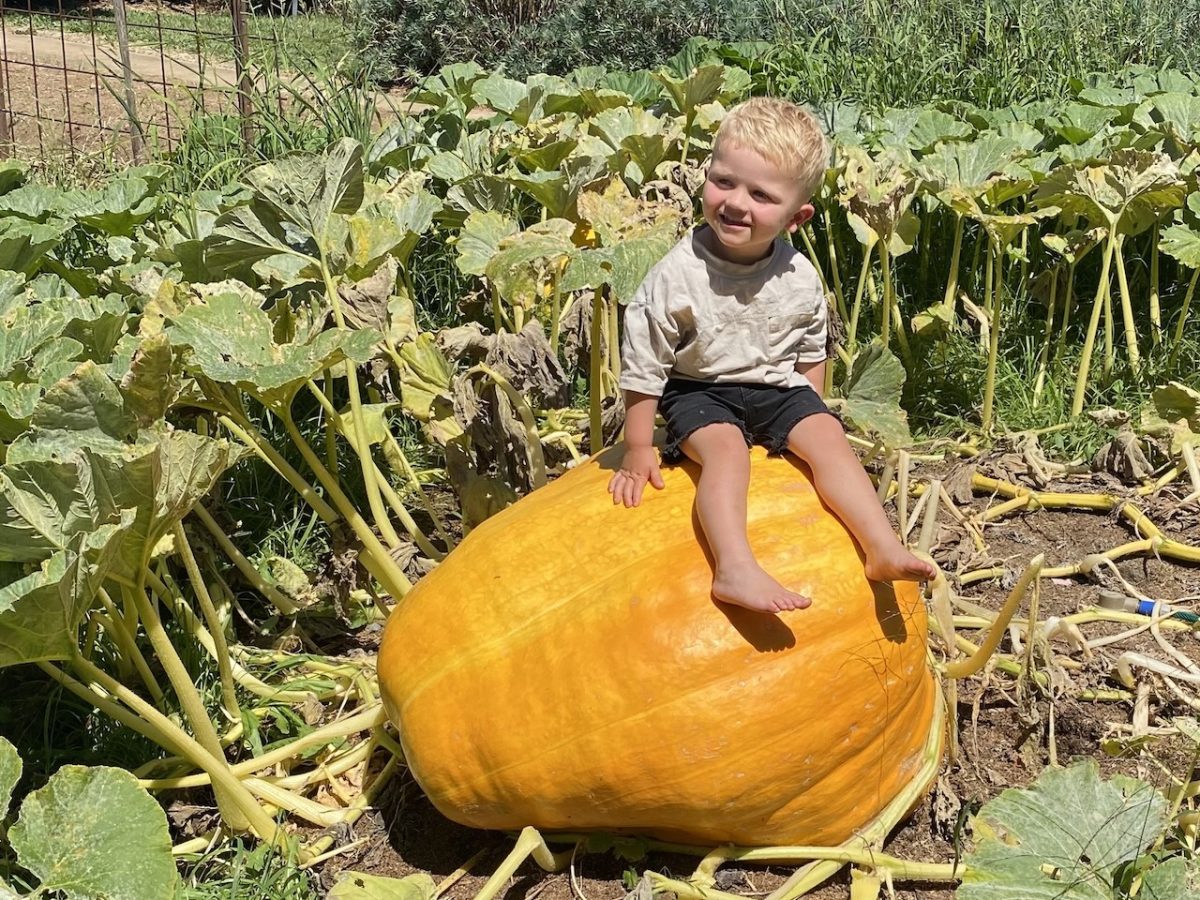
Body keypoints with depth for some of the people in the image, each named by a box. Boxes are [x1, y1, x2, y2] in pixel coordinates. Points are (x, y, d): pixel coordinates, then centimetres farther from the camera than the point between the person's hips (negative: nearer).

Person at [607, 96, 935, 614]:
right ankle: (735, 569, -44)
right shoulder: (678, 274, -20)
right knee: (726, 449, -30)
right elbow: (642, 366, -14)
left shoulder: (799, 278, -7)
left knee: (828, 438, -15)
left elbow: (811, 352, 12)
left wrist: (811, 411, 12)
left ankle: (884, 549, -16)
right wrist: (638, 449, -11)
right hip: (699, 392, -4)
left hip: (778, 388, 4)